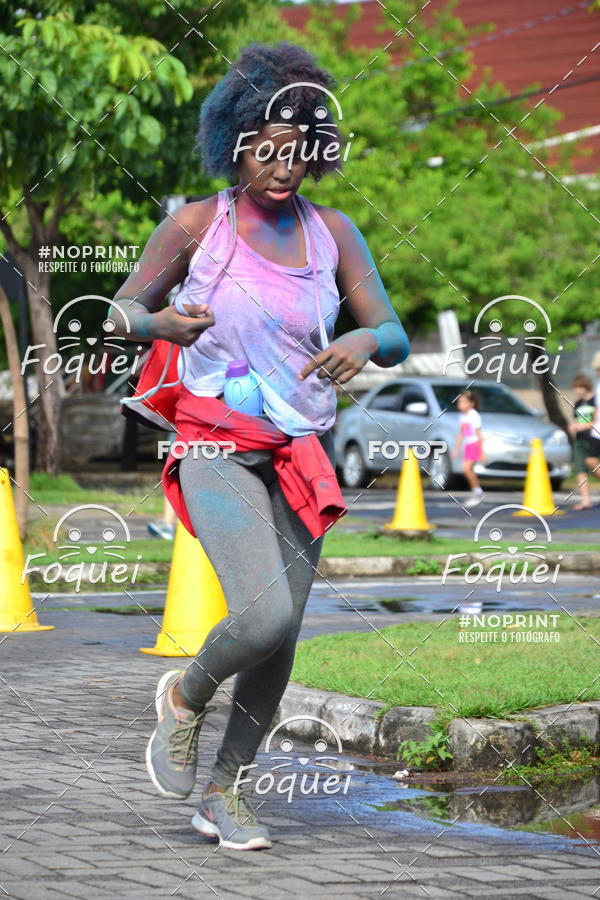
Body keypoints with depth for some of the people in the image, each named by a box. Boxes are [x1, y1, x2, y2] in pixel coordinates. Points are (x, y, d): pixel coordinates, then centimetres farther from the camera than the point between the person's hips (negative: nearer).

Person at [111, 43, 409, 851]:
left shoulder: (332, 232, 3)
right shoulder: (196, 226, -5)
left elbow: (395, 336, 2)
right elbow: (122, 309, 4)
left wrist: (364, 343, -22)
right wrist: (161, 323, -20)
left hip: (304, 453, 4)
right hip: (218, 446, -4)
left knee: (281, 640, 4)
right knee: (264, 615, -22)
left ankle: (225, 793, 23)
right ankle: (187, 695, 11)